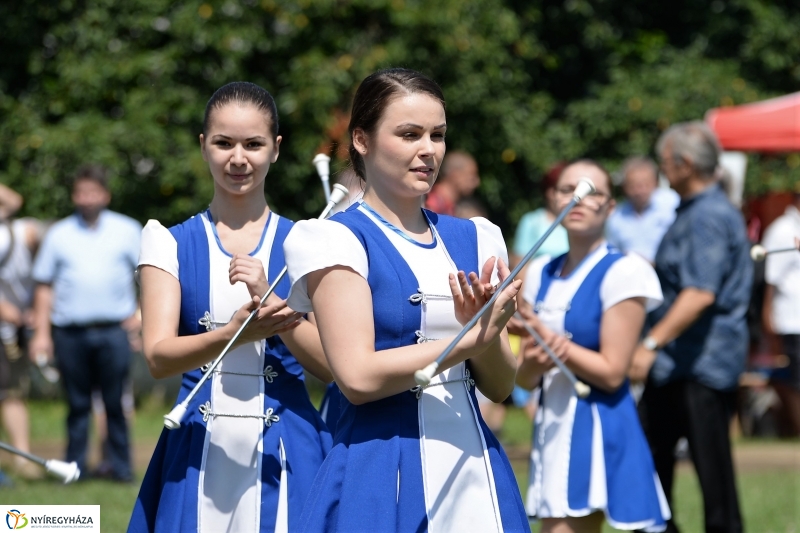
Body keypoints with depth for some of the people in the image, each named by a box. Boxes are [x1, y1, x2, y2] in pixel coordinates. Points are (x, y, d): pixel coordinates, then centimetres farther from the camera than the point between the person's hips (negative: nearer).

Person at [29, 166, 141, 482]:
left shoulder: (127, 231, 9)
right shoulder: (58, 235, 10)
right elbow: (44, 286, 10)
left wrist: (140, 317, 2)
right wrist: (41, 333, 4)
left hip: (112, 330, -1)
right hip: (69, 333, 1)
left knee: (115, 403, -2)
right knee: (77, 404, 4)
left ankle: (121, 466, 3)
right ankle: (74, 466, 10)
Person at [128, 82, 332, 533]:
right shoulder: (170, 243, 5)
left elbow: (332, 366, -3)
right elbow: (159, 356, -9)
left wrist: (269, 303, -17)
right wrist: (236, 333, -27)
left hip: (288, 451, 0)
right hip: (200, 450, 0)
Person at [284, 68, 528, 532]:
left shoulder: (474, 238, 10)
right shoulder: (336, 240, -4)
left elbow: (500, 387, 8)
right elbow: (358, 376, -16)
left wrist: (488, 330, -11)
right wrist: (472, 337, -15)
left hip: (475, 469, 5)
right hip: (381, 477, -5)